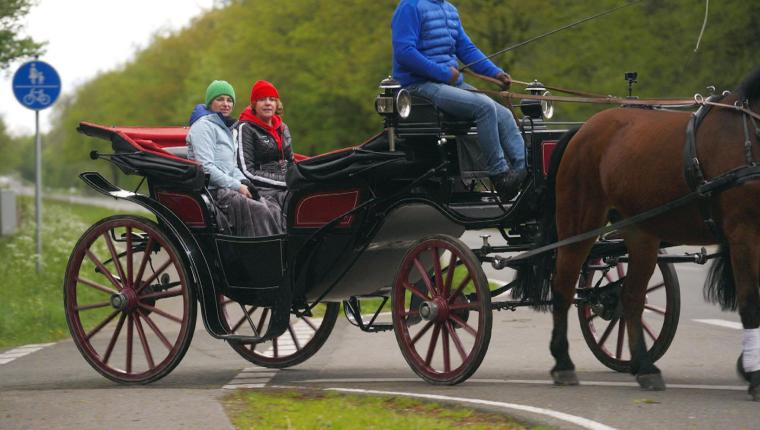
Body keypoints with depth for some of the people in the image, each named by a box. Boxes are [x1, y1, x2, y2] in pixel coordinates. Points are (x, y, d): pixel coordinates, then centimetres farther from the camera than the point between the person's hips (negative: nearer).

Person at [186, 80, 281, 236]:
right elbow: (206, 167, -16)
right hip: (212, 192, -9)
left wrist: (243, 181, 4)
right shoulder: (204, 126, -6)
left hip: (227, 188, 9)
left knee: (271, 210, -11)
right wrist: (237, 186, -15)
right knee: (259, 211, -24)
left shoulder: (224, 127, 24)